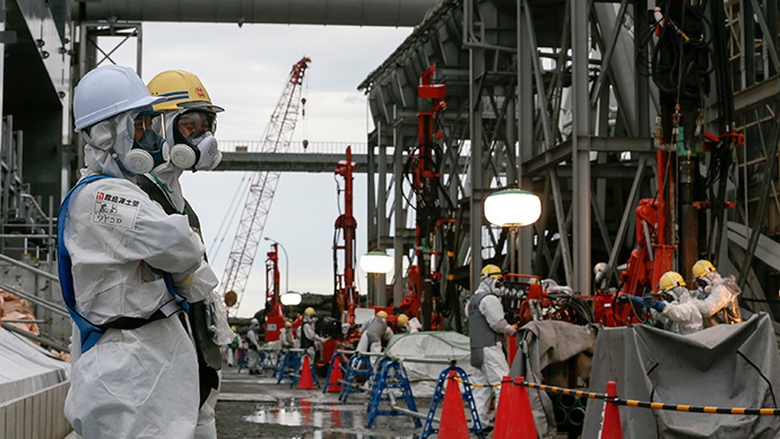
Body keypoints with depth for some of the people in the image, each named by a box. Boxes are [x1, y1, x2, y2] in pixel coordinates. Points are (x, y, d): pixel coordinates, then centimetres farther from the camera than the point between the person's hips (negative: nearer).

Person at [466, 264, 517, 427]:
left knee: (480, 386, 10)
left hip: (476, 350, 10)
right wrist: (511, 330, 2)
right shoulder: (489, 299, -10)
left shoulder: (473, 300, 22)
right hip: (489, 347, -10)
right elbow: (498, 322, -17)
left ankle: (479, 421, 9)